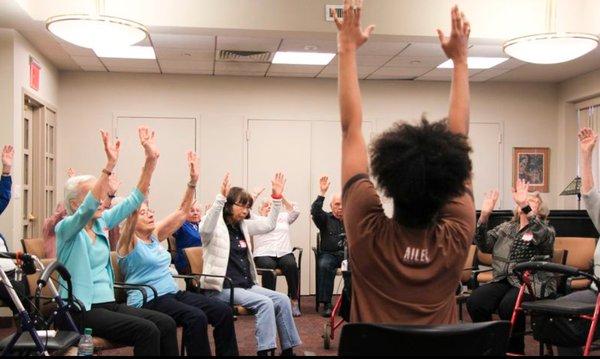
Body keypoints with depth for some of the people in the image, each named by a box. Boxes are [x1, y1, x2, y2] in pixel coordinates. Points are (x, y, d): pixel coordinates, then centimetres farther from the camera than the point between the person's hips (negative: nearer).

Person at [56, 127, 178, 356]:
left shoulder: (101, 223, 10)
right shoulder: (66, 228, -9)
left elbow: (134, 200, 4)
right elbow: (88, 208, -30)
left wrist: (151, 160, -8)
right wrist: (110, 164, -39)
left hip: (108, 303, 7)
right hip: (80, 310, -7)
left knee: (166, 323, -11)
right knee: (146, 330, -25)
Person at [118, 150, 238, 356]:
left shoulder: (154, 236, 15)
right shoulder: (128, 243, -7)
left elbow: (182, 212, 14)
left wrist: (193, 181, 0)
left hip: (173, 293, 8)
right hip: (147, 300, -8)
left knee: (224, 311, -9)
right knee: (196, 317, -33)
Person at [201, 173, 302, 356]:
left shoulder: (243, 225, 14)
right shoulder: (215, 226, -9)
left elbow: (269, 224, 17)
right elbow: (205, 229, -33)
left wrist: (277, 197, 6)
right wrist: (221, 197, -44)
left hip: (246, 285, 8)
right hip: (223, 288, -8)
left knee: (282, 300, -6)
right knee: (265, 303, -25)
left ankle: (288, 349, 1)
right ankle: (264, 351, -22)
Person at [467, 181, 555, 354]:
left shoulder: (545, 229, 6)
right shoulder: (507, 227, 19)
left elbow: (542, 237, -21)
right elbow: (484, 245, 6)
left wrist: (525, 205, -33)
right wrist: (484, 215, -9)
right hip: (504, 279, 4)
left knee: (507, 306, -33)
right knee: (474, 301, -23)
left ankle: (515, 350, -9)